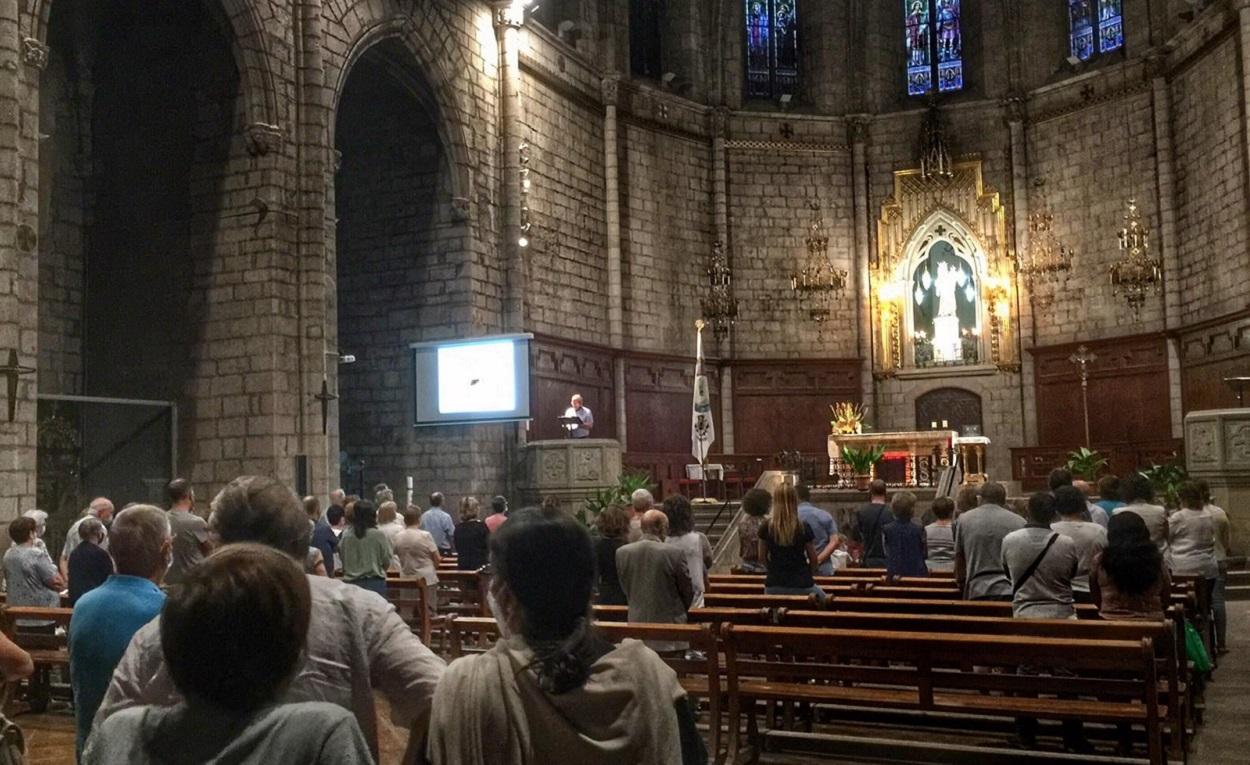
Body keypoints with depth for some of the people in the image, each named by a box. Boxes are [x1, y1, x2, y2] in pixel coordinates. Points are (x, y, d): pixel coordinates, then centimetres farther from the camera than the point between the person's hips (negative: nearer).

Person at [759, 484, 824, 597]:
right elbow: (813, 559, 1)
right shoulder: (804, 528, -9)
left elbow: (762, 557, 6)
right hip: (802, 585, -1)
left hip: (774, 585, 1)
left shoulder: (766, 528, -6)